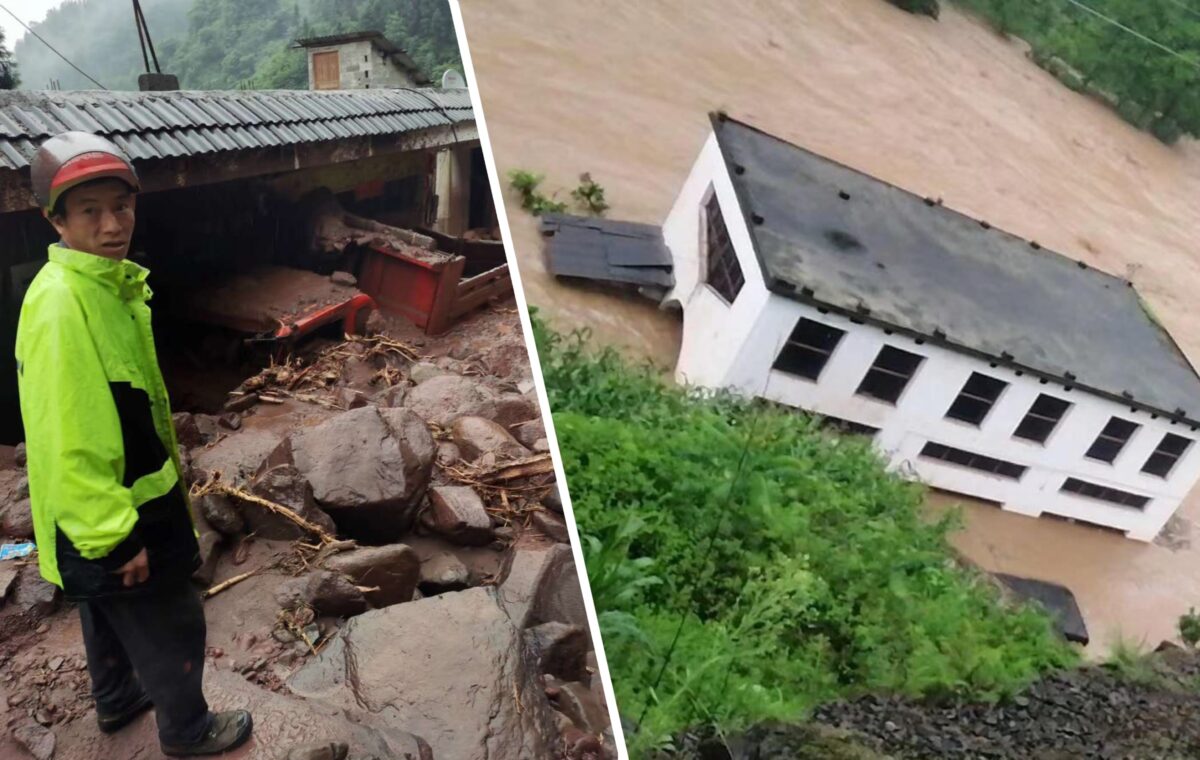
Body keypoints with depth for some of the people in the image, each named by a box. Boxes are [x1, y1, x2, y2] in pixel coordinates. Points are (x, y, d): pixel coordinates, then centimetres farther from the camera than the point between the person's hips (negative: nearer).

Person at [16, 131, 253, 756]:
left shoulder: (110, 284, 3)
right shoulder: (59, 305, -29)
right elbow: (67, 442, -30)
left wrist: (165, 463, 21)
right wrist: (118, 536, -25)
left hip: (113, 509, 10)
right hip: (110, 519, -10)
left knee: (110, 614, 29)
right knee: (173, 627, 10)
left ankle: (118, 700, 51)